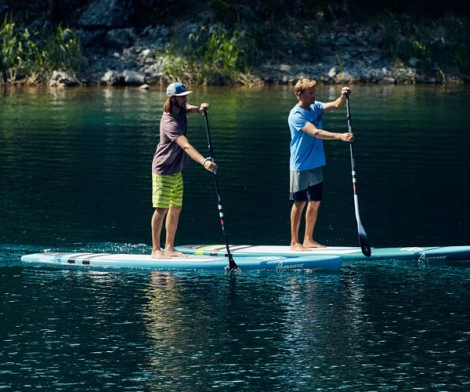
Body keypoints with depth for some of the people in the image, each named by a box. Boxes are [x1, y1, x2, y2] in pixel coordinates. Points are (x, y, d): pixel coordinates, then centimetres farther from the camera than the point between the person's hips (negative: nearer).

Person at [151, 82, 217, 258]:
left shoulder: (180, 109, 2)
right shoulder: (170, 123, -26)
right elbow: (186, 146, -38)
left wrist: (201, 109, -35)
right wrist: (204, 161, -50)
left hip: (176, 171, 9)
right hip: (163, 171, -9)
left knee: (175, 209, 9)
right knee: (161, 210, -5)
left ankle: (169, 248, 14)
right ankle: (156, 249, 1)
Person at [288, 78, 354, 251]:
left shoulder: (315, 107, 7)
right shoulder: (296, 115, -17)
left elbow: (335, 105, -4)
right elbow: (315, 133, -28)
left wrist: (343, 96, -26)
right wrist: (340, 136, -36)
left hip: (316, 164, 7)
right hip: (301, 166, -7)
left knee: (315, 202, 10)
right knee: (300, 202, -3)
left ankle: (308, 239, 19)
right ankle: (294, 242, 3)